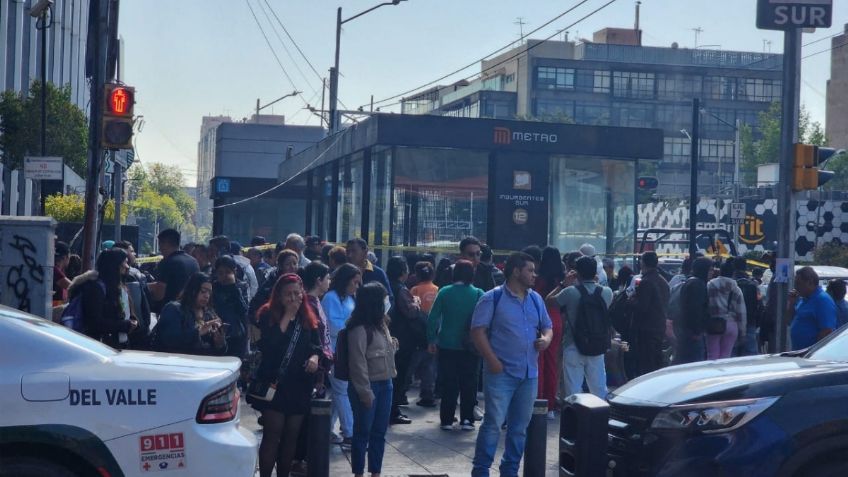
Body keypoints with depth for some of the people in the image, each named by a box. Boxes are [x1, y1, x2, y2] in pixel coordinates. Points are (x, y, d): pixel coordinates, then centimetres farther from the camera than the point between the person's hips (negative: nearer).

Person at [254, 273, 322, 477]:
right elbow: (268, 345, -18)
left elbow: (317, 344, 14)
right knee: (272, 434, -6)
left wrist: (315, 357, -10)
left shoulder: (308, 318, 9)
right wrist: (287, 316, -17)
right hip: (273, 382, -4)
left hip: (299, 384, 4)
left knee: (291, 435, 9)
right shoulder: (268, 315, -5)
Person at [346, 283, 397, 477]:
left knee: (379, 432, 13)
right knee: (363, 433, 1)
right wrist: (365, 392, -18)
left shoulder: (381, 324, 11)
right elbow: (358, 363, -18)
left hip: (385, 384, 8)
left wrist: (393, 347, 6)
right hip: (368, 386, -8)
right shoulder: (360, 329, -17)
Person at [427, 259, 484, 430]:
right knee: (469, 384, 10)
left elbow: (433, 318, -6)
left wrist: (431, 340, 1)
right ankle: (467, 419, 10)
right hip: (470, 347, 0)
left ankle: (447, 419, 9)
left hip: (447, 345, 0)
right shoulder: (478, 294, -7)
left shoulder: (445, 292, -5)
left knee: (448, 384, 8)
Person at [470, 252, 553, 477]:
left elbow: (547, 327, 22)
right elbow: (478, 331, -9)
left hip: (529, 374, 6)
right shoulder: (493, 298, -5)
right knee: (493, 423, -8)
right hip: (501, 373, -6)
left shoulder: (536, 299, 14)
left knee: (520, 427, 11)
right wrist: (492, 361, -17)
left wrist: (547, 338, -3)